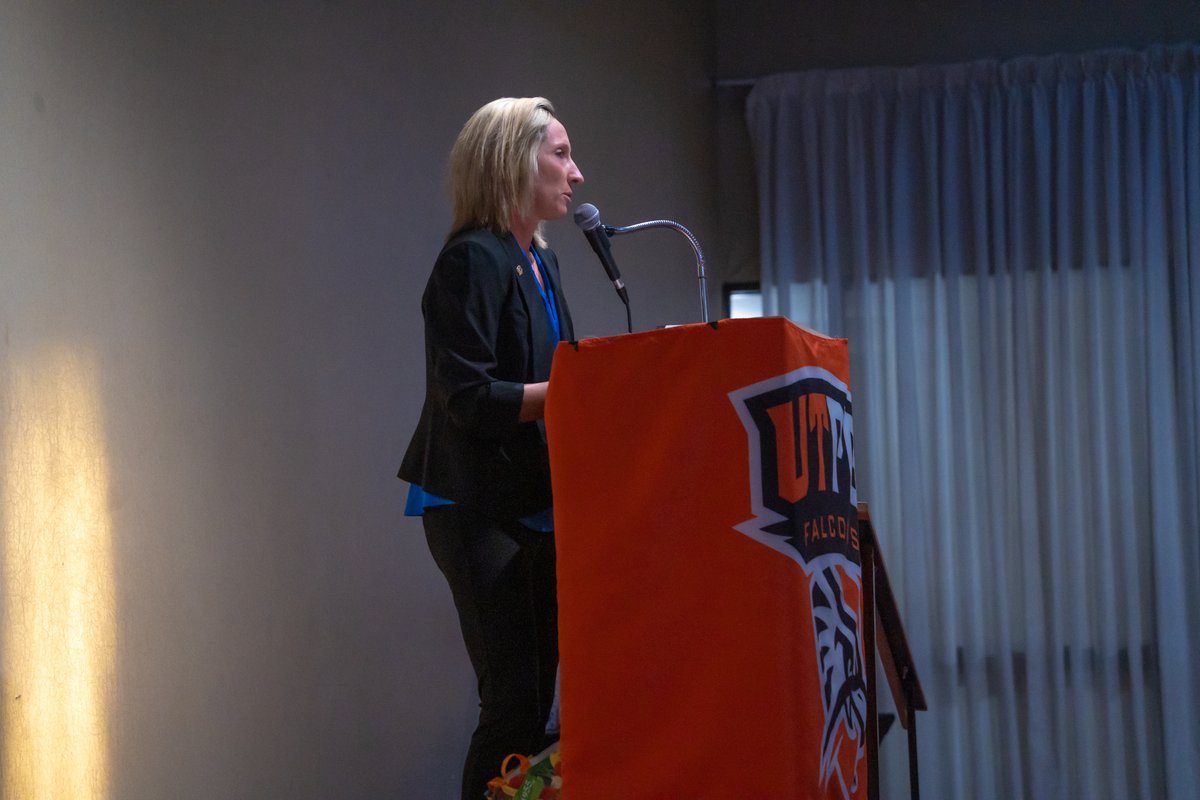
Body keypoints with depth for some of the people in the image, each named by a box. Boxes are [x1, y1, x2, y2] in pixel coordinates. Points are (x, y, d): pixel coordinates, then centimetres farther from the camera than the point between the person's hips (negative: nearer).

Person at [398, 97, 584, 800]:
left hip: (535, 505, 9)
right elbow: (467, 397, -20)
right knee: (515, 706, -11)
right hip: (480, 509, -9)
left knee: (535, 701, 7)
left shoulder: (540, 261, 16)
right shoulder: (474, 260, -12)